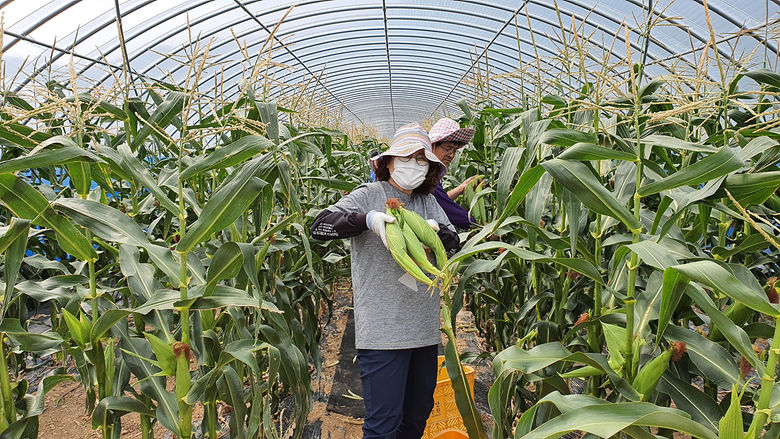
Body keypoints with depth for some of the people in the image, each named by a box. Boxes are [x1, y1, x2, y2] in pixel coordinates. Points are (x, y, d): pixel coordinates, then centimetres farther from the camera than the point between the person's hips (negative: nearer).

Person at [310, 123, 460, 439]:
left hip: (425, 328, 6)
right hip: (382, 330, -6)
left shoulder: (428, 203, 14)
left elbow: (454, 242, 7)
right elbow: (320, 226, -12)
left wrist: (436, 230, -15)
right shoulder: (369, 195, -2)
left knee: (419, 412, 19)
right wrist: (368, 218, -26)